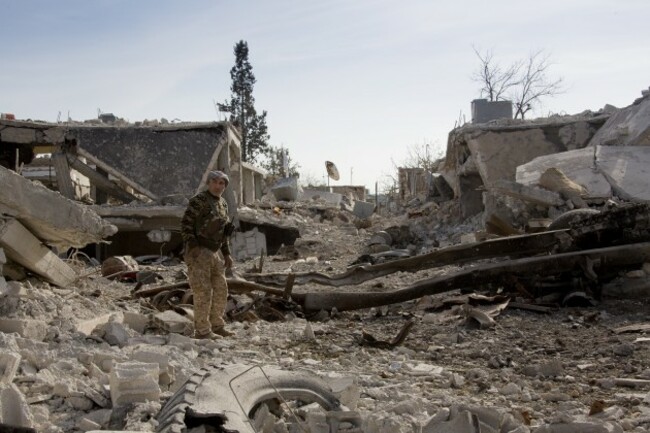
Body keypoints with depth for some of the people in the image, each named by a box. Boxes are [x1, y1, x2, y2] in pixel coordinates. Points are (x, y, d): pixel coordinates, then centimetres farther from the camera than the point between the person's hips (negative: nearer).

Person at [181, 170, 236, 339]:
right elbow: (185, 224, -15)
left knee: (220, 290, 10)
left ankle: (217, 326, 21)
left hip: (212, 253, 8)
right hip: (197, 252, -8)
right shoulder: (198, 200, -11)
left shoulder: (222, 204, 15)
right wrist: (193, 247, -25)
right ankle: (202, 331, -2)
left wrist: (227, 255, 16)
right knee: (203, 291, -9)